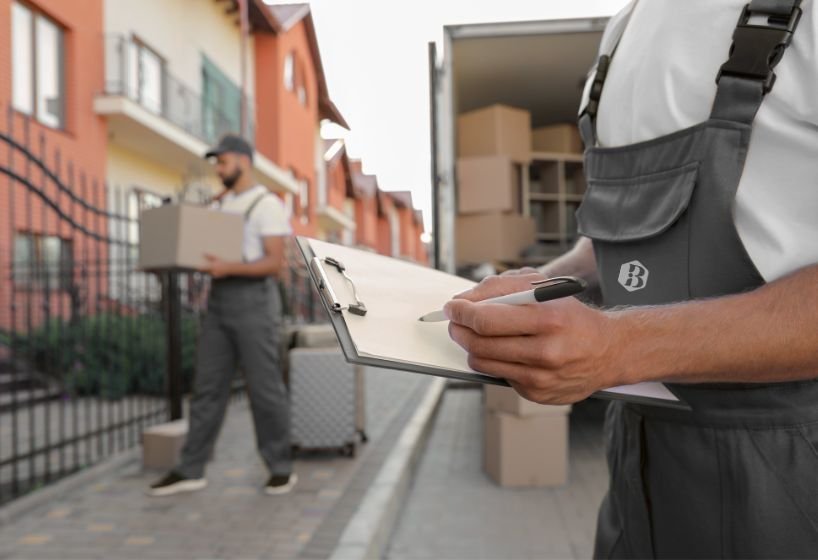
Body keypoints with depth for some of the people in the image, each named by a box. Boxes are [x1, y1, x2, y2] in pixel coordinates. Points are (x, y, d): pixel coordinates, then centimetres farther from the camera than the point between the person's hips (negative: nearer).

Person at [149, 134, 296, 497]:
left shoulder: (267, 204, -8)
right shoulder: (221, 205, 19)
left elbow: (274, 263, -16)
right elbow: (212, 255, 21)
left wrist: (228, 268, -28)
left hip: (254, 301, -8)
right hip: (219, 301, 8)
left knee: (264, 387, -2)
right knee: (207, 386, 6)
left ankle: (281, 469, 12)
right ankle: (190, 471, 12)